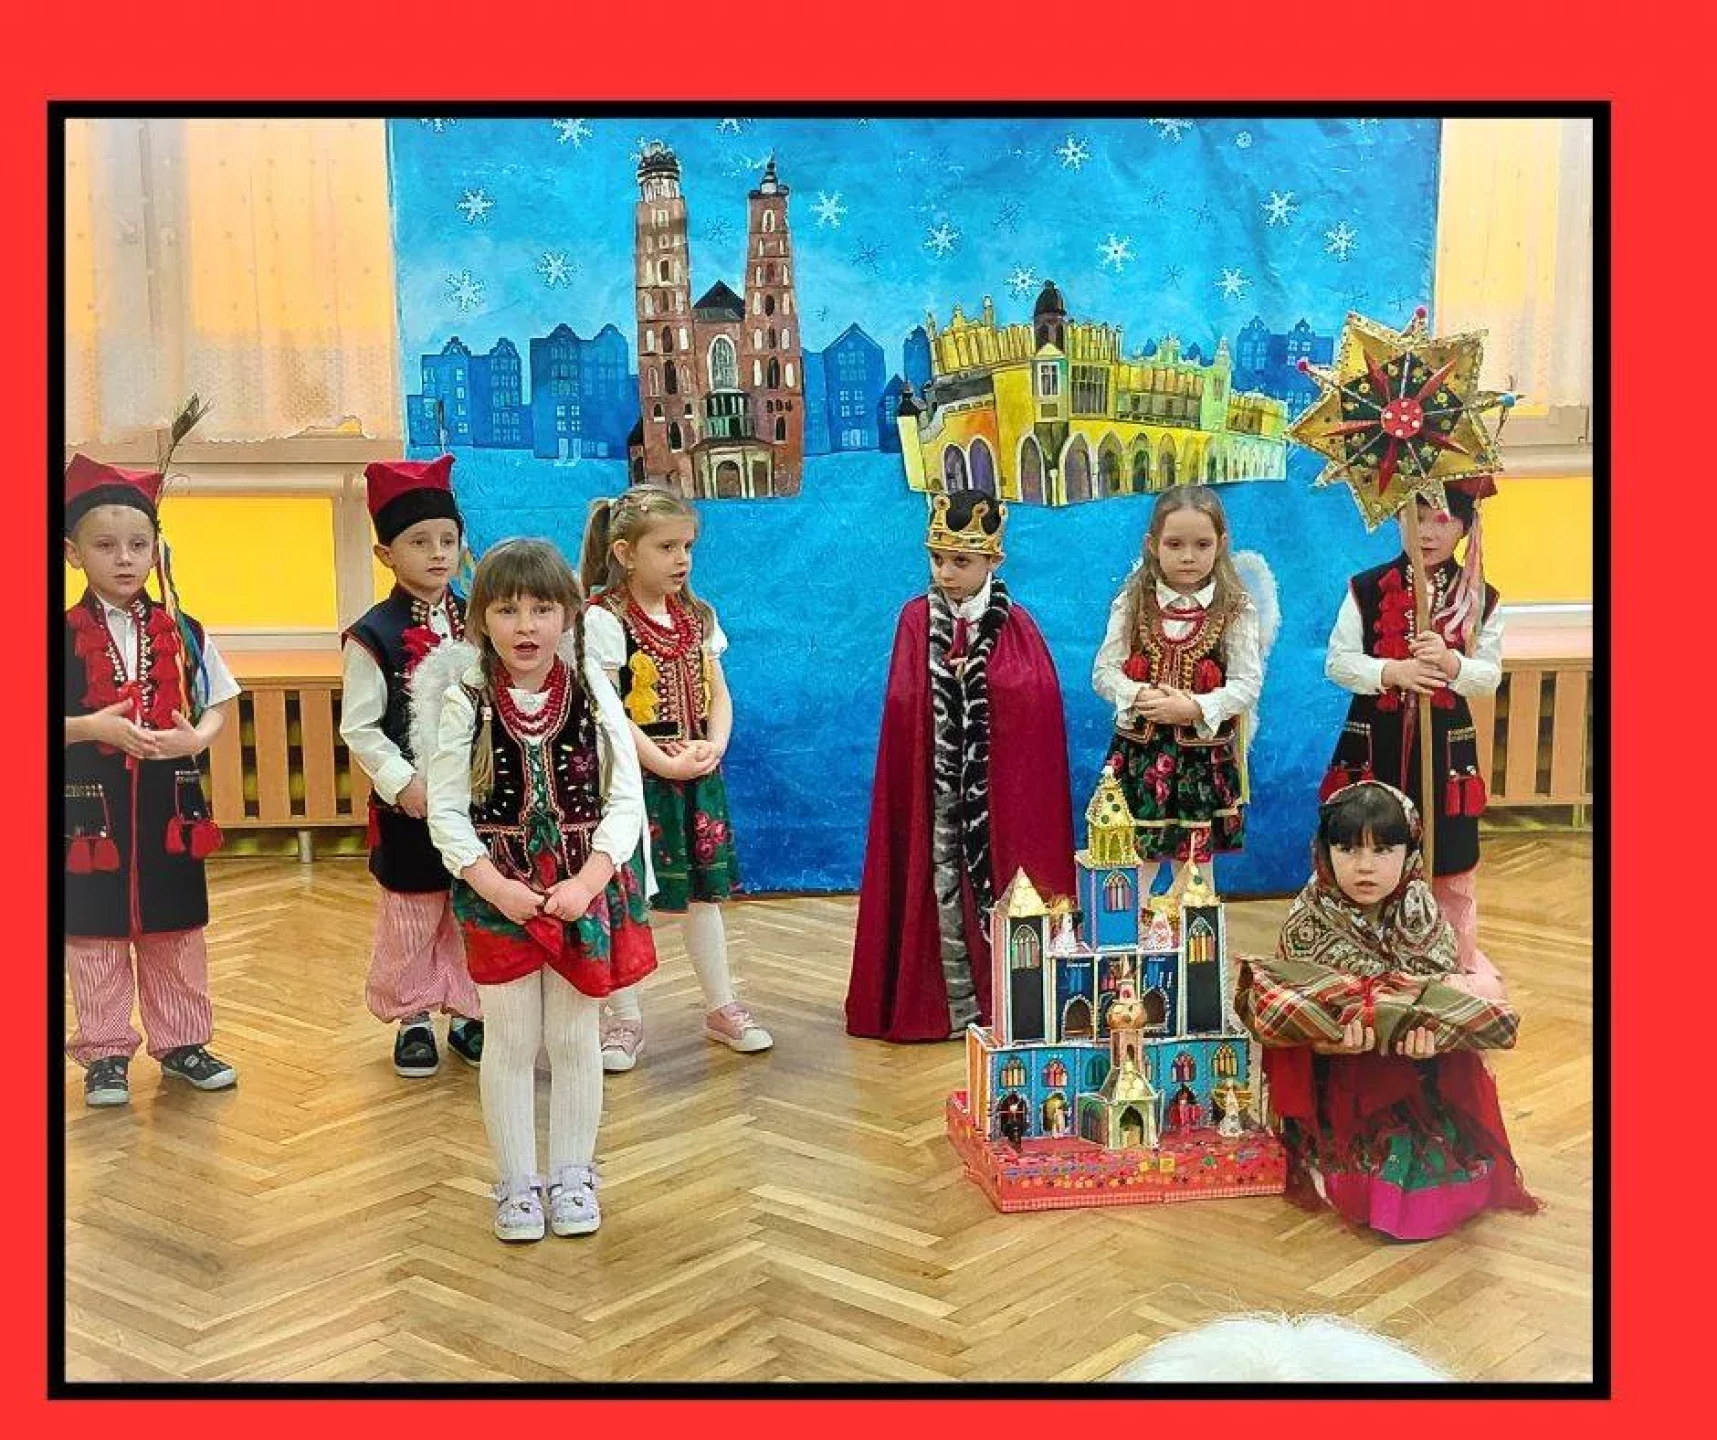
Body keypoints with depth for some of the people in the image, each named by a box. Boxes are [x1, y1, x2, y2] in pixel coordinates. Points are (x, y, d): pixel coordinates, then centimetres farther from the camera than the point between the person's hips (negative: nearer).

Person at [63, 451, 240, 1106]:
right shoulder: (66, 636, -4)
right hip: (92, 808, -2)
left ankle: (180, 1041, 26)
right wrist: (93, 726, -21)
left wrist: (197, 737, -12)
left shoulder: (183, 633, 4)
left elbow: (217, 705, 7)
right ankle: (105, 1052, 19)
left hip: (169, 805, 2)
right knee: (95, 935, 7)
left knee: (175, 932, 12)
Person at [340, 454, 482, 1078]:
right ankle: (412, 1018, 22)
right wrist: (404, 783, -16)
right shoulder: (374, 636, -8)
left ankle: (469, 1013, 25)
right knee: (411, 915, 7)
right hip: (408, 804, -3)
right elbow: (359, 728, -9)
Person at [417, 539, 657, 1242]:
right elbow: (446, 811, -7)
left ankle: (572, 1174, 26)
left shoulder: (593, 692, -5)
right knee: (510, 1041, 8)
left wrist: (586, 881, -16)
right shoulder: (464, 701, -8)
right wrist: (496, 887, -17)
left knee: (575, 1039, 11)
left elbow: (626, 797, -5)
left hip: (585, 886, 1)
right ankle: (517, 1182, 22)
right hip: (497, 889, -1)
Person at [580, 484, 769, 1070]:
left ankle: (722, 1006, 26)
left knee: (702, 890, 14)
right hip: (630, 776, -6)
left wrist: (714, 747, -9)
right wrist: (663, 761, -19)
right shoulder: (603, 619, -12)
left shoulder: (698, 616, 8)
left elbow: (718, 694, 9)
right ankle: (624, 1017, 15)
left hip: (697, 777, 6)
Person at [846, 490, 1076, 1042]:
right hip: (937, 780, 1)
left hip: (999, 781, -1)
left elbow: (1040, 697, -9)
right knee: (943, 884, 4)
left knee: (997, 882, 4)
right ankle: (959, 1008, 13)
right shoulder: (917, 618, 2)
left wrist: (981, 673, -14)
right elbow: (903, 703, 0)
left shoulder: (1014, 623, -1)